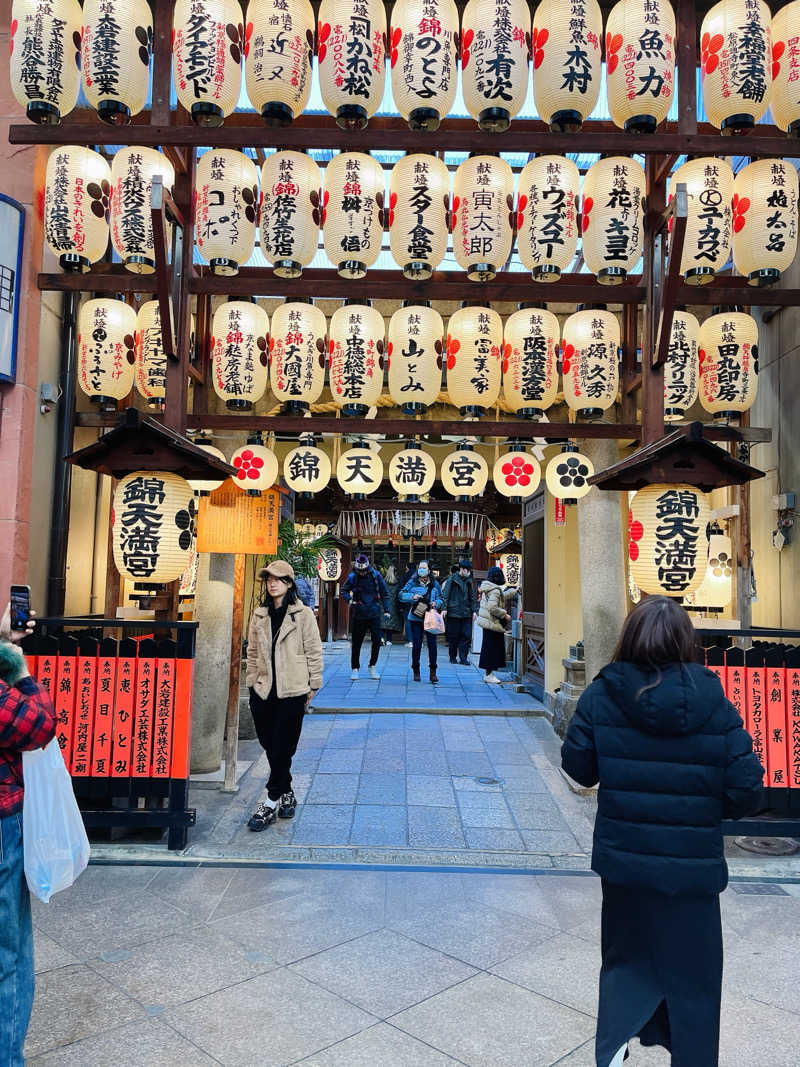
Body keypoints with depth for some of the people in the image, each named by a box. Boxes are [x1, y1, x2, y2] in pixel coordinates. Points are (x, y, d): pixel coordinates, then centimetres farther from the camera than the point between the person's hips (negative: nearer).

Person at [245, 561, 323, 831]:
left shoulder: (303, 614, -4)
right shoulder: (259, 616, 9)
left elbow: (314, 652, -2)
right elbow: (252, 652, 14)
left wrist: (313, 686, -2)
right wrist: (252, 684, 10)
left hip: (292, 692, -4)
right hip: (263, 691, 4)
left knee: (283, 748, 0)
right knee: (270, 747, 11)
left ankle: (272, 802, 9)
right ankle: (287, 794, 28)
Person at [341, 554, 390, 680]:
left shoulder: (376, 575, -3)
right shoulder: (352, 577, -4)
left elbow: (384, 593, 4)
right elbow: (344, 590, 10)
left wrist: (386, 610, 1)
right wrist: (348, 599, -11)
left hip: (375, 614, 0)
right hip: (359, 615, 0)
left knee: (377, 640, 0)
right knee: (356, 642, 6)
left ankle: (373, 666, 19)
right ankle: (355, 668, 19)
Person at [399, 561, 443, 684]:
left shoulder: (435, 584, 10)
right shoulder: (412, 582, 5)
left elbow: (440, 599, 13)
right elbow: (401, 595, -1)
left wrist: (436, 603, -8)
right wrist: (412, 596, -17)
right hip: (416, 618, -1)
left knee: (433, 645, -2)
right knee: (416, 645, 1)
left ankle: (433, 672, 10)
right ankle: (416, 672, 16)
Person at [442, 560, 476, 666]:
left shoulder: (469, 581, 12)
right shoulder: (452, 579, -4)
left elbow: (472, 597, 19)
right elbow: (445, 594, -7)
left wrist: (473, 610, 13)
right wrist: (444, 608, -14)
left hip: (466, 613, 4)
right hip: (453, 612, -4)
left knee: (467, 635, -2)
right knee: (453, 636, 3)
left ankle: (463, 658, 4)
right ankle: (453, 657, 17)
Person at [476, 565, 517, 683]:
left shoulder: (488, 589, 11)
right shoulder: (495, 590, -18)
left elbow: (501, 597, 25)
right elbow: (493, 608, -27)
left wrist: (514, 591, 31)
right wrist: (505, 615, -16)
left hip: (487, 623, 10)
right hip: (493, 624, -10)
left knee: (489, 648, 15)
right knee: (492, 648, -2)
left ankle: (488, 673, 21)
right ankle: (489, 675, 4)